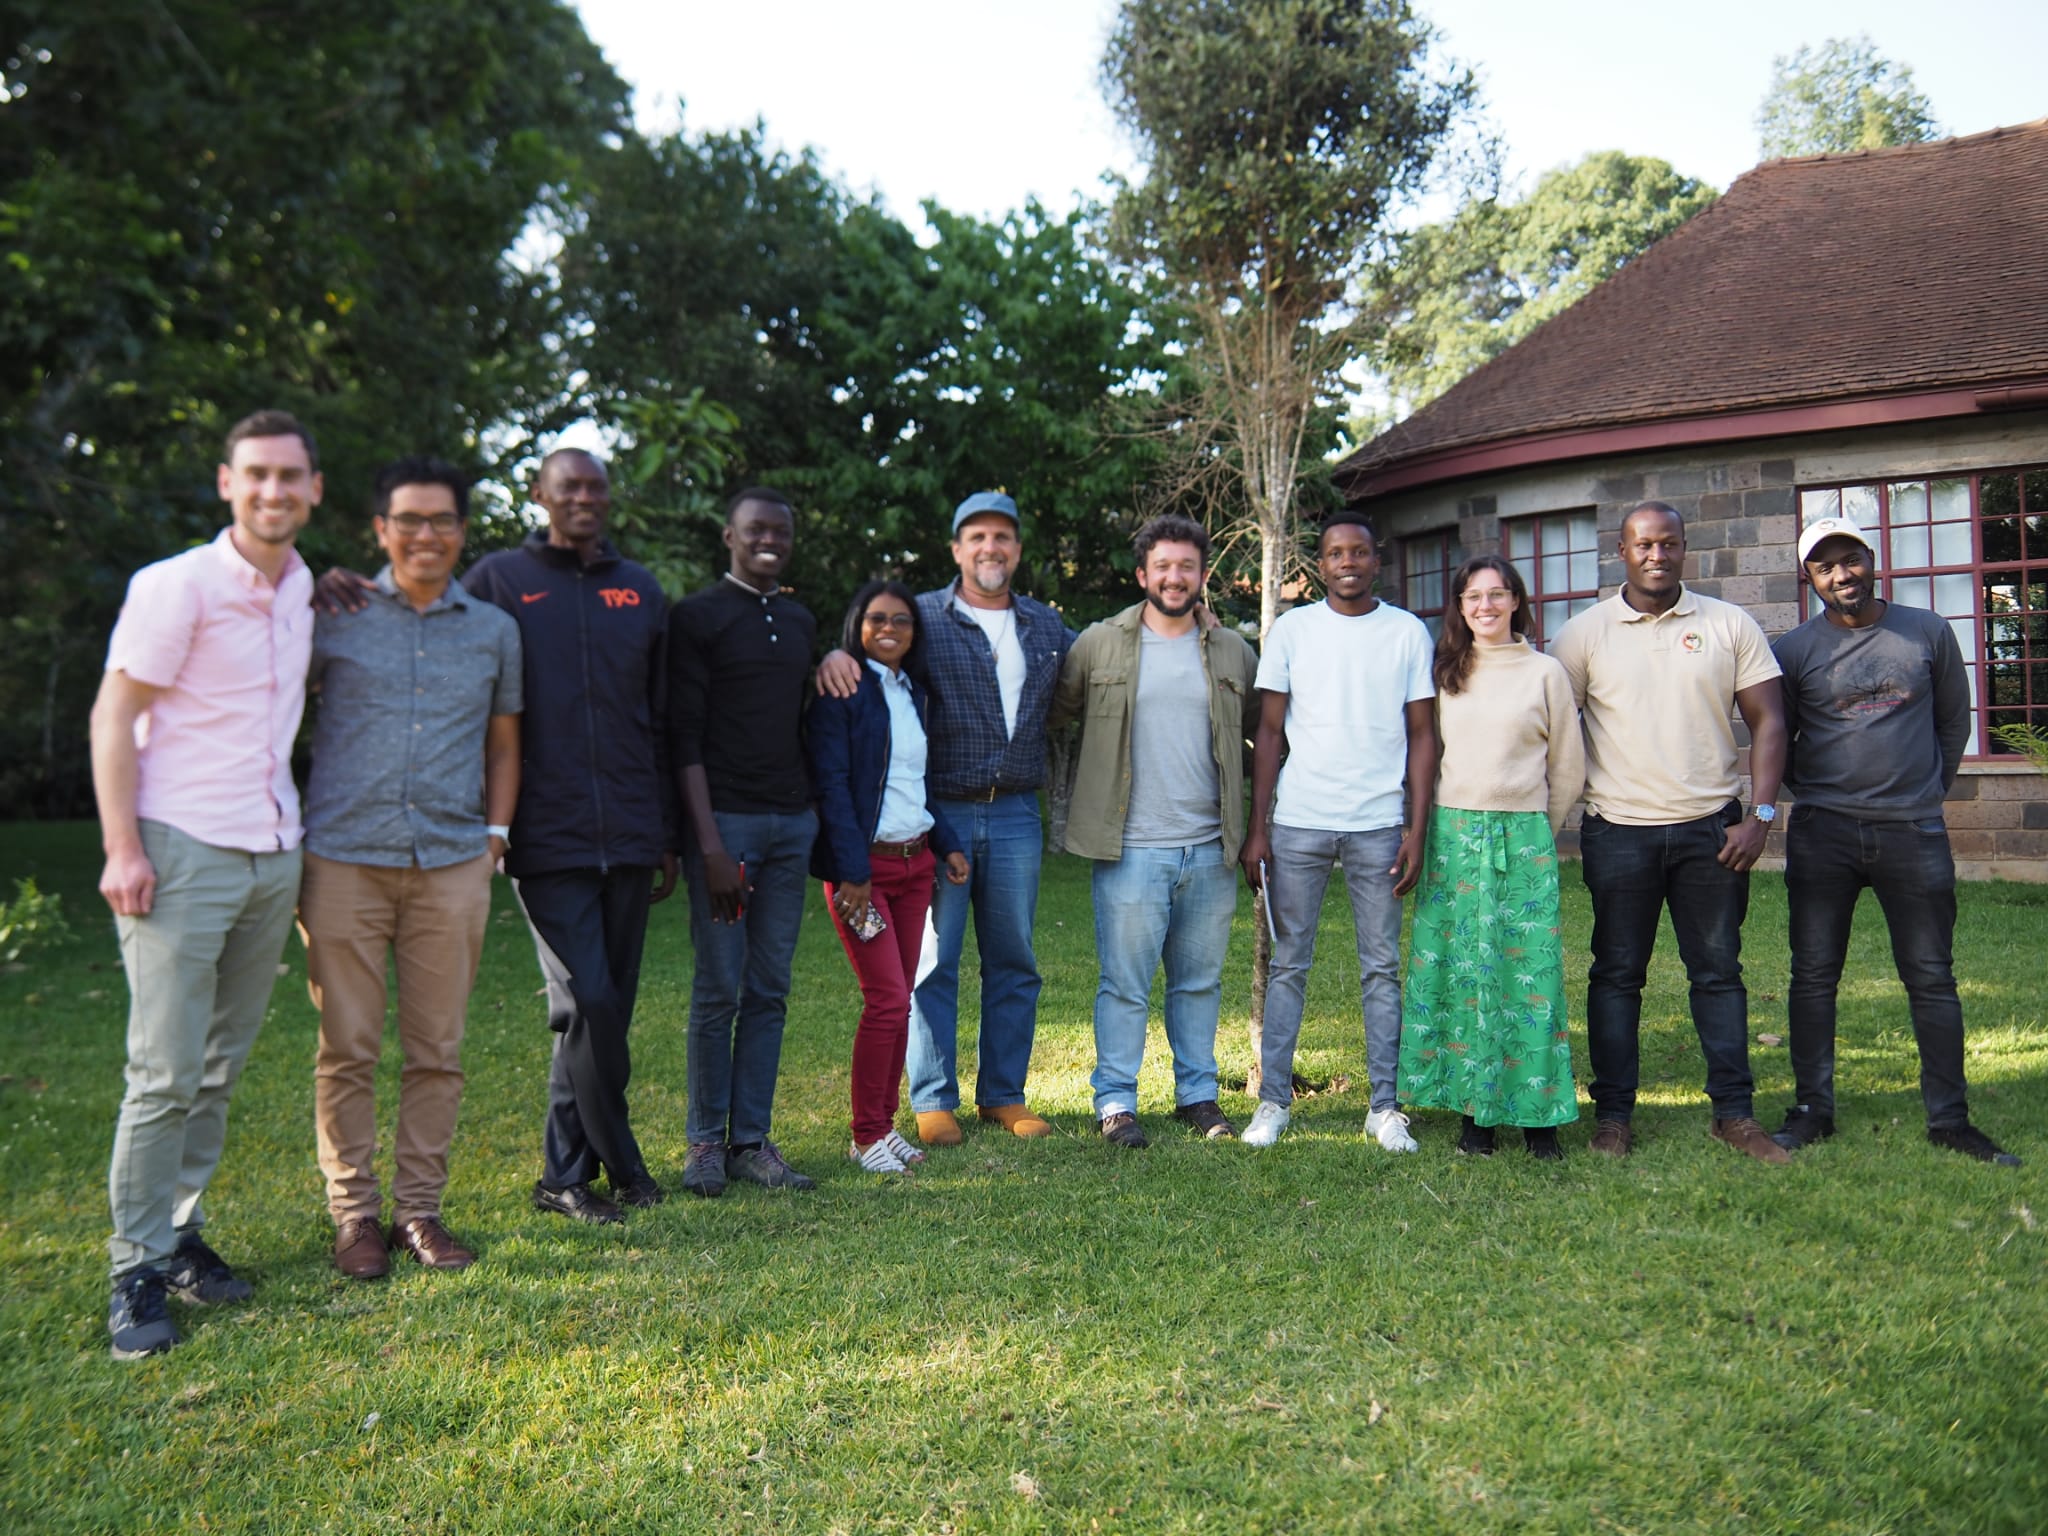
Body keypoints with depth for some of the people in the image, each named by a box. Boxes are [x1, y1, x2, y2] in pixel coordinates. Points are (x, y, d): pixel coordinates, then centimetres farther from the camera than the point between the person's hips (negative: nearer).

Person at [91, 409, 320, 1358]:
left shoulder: (301, 589, 11)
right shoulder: (177, 585, -8)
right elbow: (111, 719, -9)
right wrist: (122, 848, -16)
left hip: (272, 856, 6)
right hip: (182, 852, -6)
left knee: (220, 1068, 11)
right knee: (166, 1075, -4)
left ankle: (180, 1233, 23)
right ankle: (137, 1272, 6)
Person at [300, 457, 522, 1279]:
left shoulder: (494, 629, 12)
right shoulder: (335, 615, 5)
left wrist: (495, 833, 9)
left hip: (452, 865, 2)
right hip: (345, 861, -2)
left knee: (437, 1051, 5)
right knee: (347, 1050, 2)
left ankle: (420, 1207, 17)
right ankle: (354, 1212, 14)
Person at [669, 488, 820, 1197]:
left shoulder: (800, 621, 16)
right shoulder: (697, 617, -2)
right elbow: (685, 738, -8)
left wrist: (813, 814, 12)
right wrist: (709, 844, -15)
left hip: (793, 822, 5)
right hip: (726, 820, -5)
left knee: (770, 990, 6)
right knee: (719, 989, -2)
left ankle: (751, 1139, 14)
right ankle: (706, 1141, 11)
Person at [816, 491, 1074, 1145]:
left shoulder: (1047, 628, 13)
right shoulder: (923, 617, -1)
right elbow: (868, 643, -7)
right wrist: (835, 656, -31)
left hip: (1016, 816, 4)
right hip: (939, 814, -4)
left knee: (1013, 961, 10)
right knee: (932, 960, 2)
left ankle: (1003, 1094, 23)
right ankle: (934, 1100, 14)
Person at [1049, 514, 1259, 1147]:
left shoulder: (1232, 651, 10)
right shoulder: (1099, 645, 1)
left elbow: (1263, 729, 19)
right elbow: (1050, 715, 9)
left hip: (1210, 849, 3)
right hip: (1131, 848, -3)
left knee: (1200, 981, 13)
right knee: (1125, 983, 0)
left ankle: (1198, 1093, 25)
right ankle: (1115, 1101, 12)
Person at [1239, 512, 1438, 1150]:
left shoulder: (1408, 632, 6)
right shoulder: (1291, 629, 5)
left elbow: (1422, 735, 6)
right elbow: (1270, 732, 5)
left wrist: (1417, 831, -2)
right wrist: (1256, 828, -1)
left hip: (1378, 825, 0)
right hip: (1298, 821, 0)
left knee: (1382, 968, 5)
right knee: (1288, 964, 4)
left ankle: (1385, 1107, 13)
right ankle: (1272, 1101, 12)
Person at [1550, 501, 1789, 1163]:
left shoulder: (1730, 625, 5)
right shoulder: (1583, 633, 2)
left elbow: (1767, 722, 5)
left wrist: (1760, 816, -4)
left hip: (1710, 828, 1)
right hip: (1618, 833, -1)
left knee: (1719, 971, 8)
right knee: (1616, 974, 5)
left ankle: (1735, 1113, 18)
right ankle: (1613, 1115, 14)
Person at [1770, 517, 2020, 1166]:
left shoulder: (1929, 632, 6)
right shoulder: (1794, 650, 2)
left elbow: (1954, 721, 16)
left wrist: (1926, 792, 13)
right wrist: (1819, 795, 9)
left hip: (1914, 831, 1)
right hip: (1822, 834, 0)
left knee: (1931, 977, 4)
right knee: (1814, 974, 2)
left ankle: (1949, 1117, 12)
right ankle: (1812, 1109, 11)